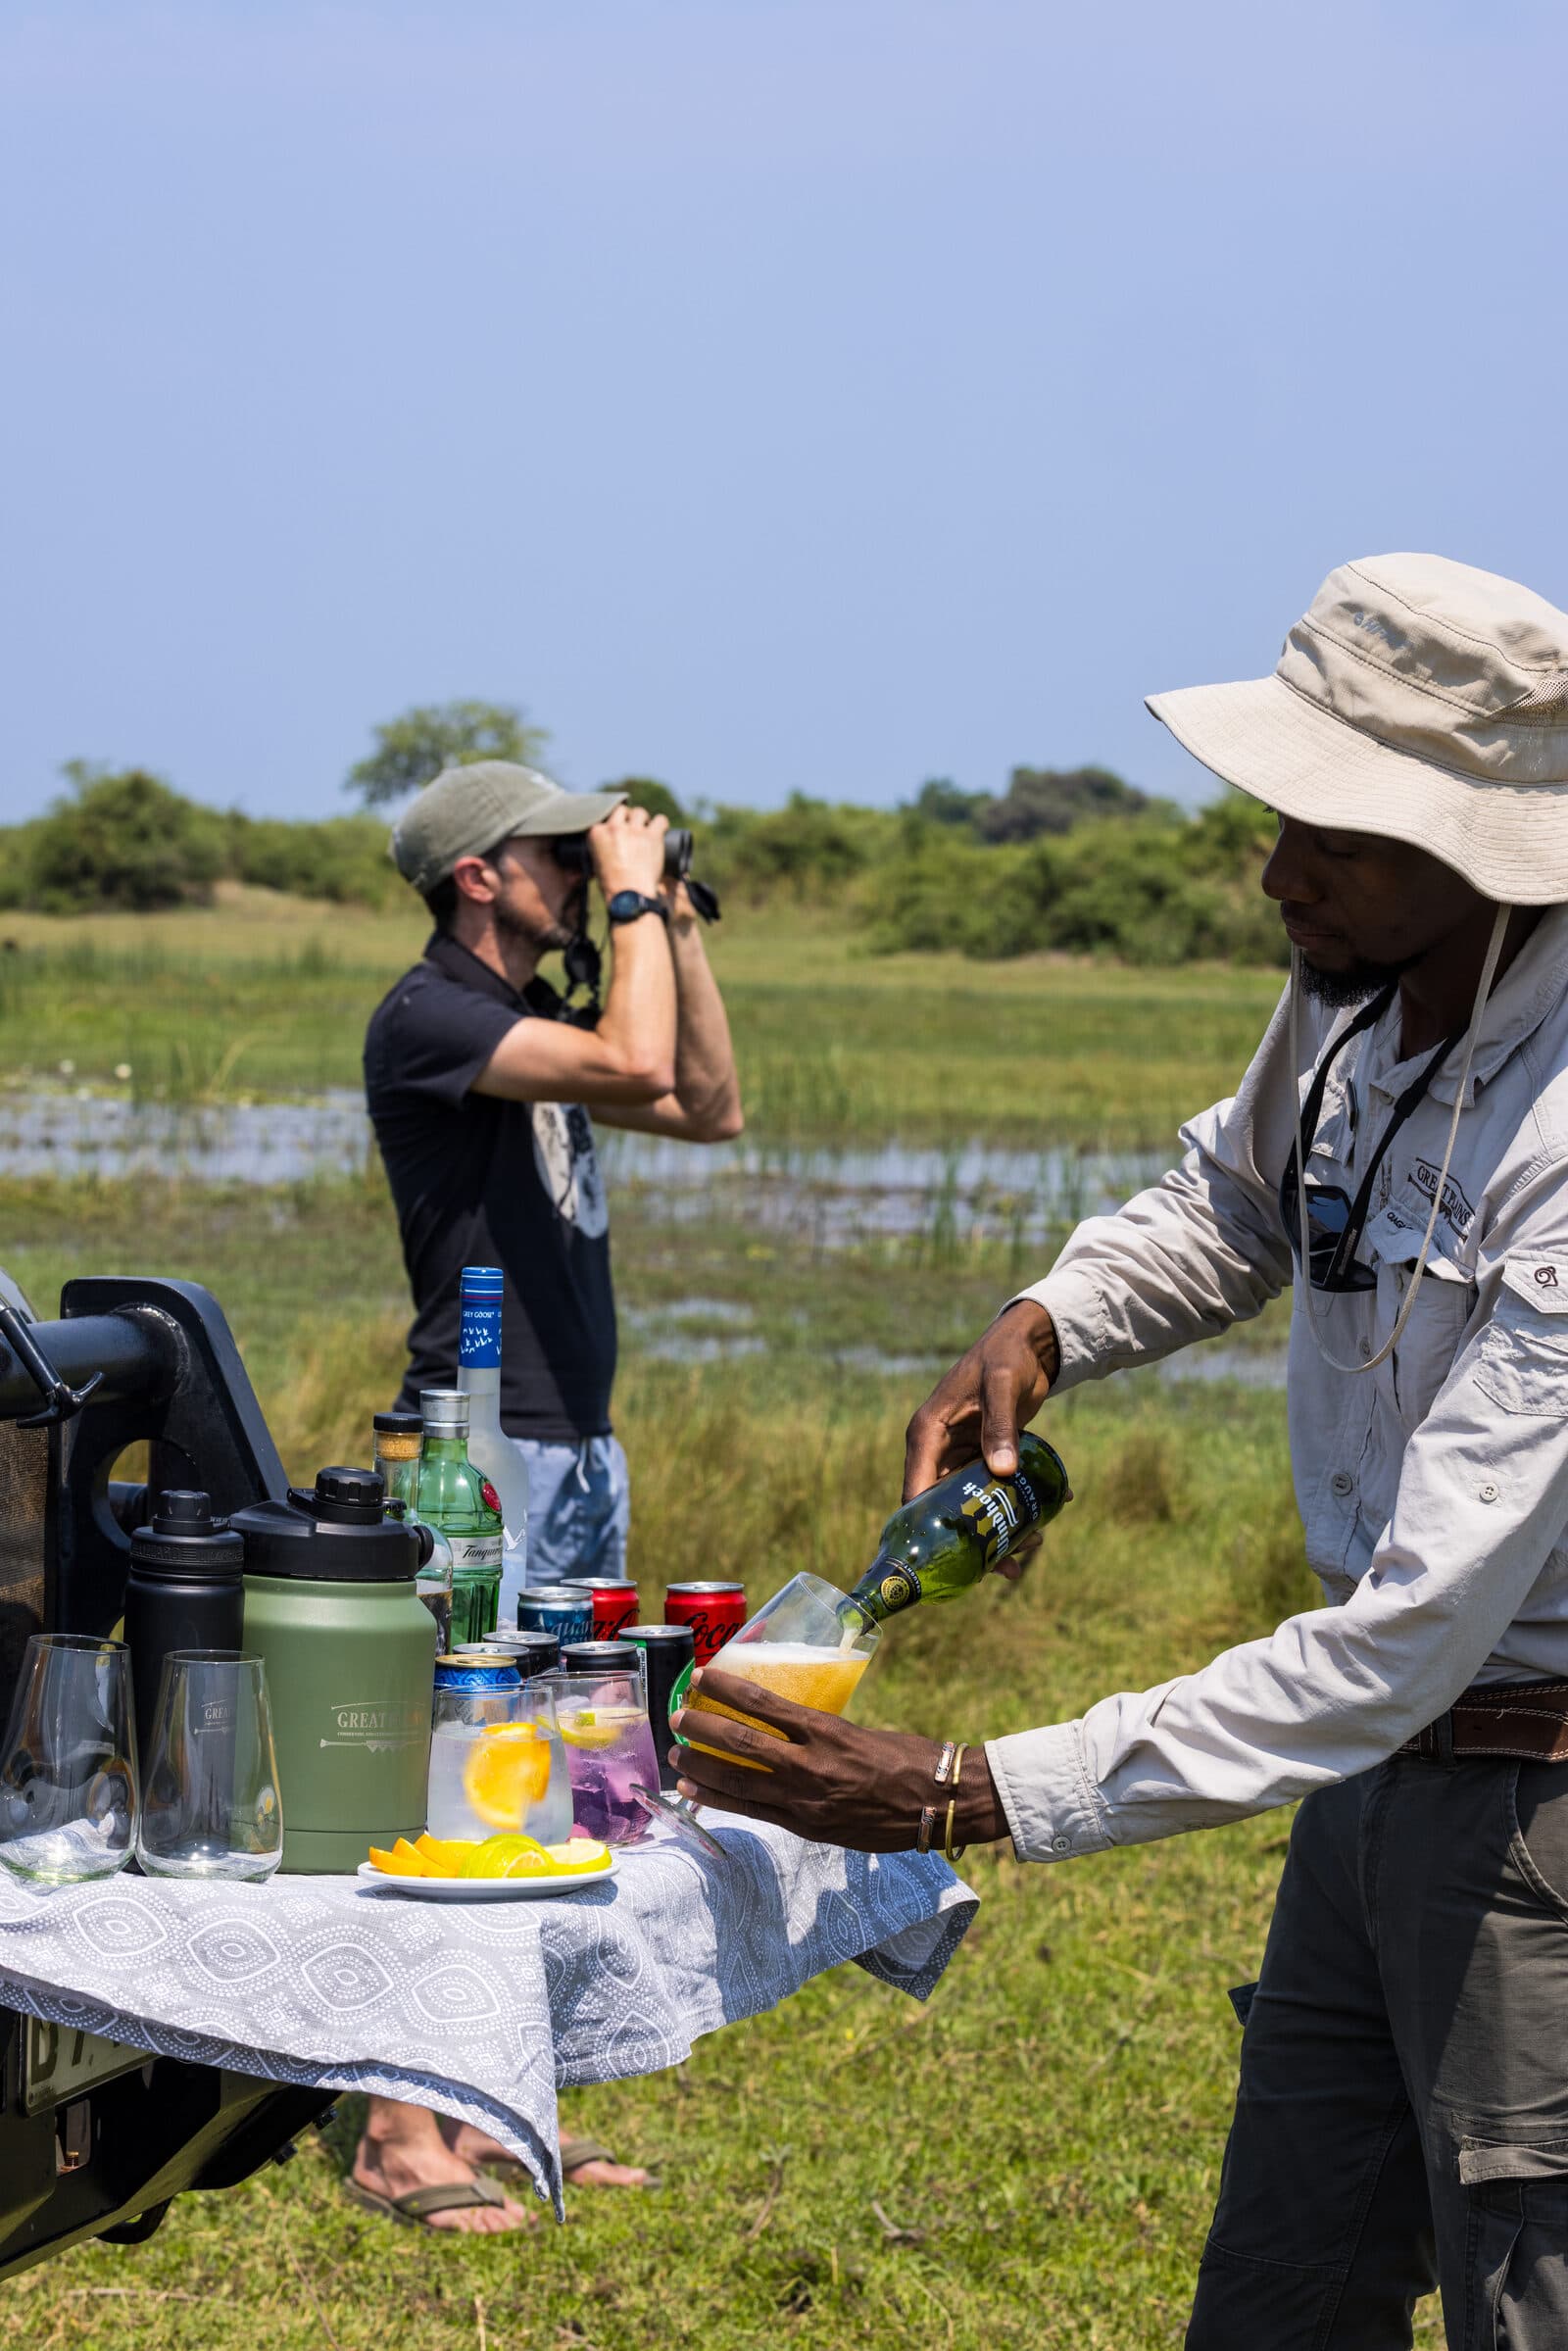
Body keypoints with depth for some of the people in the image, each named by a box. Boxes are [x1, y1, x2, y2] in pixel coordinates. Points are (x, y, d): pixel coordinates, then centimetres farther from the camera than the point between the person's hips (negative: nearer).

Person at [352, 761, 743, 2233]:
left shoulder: (539, 1022, 16)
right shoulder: (428, 1017, -13)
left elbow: (710, 1108, 19)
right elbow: (634, 1068, -24)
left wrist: (676, 927, 13)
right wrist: (636, 905, -11)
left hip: (581, 1446, 10)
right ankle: (399, 2130, -6)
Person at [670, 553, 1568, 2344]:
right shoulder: (1351, 1003, -1)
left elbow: (1414, 1629, -31)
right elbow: (1233, 1201, 24)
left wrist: (976, 1796, -31)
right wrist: (1040, 1329, 2)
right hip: (1382, 1771, 8)